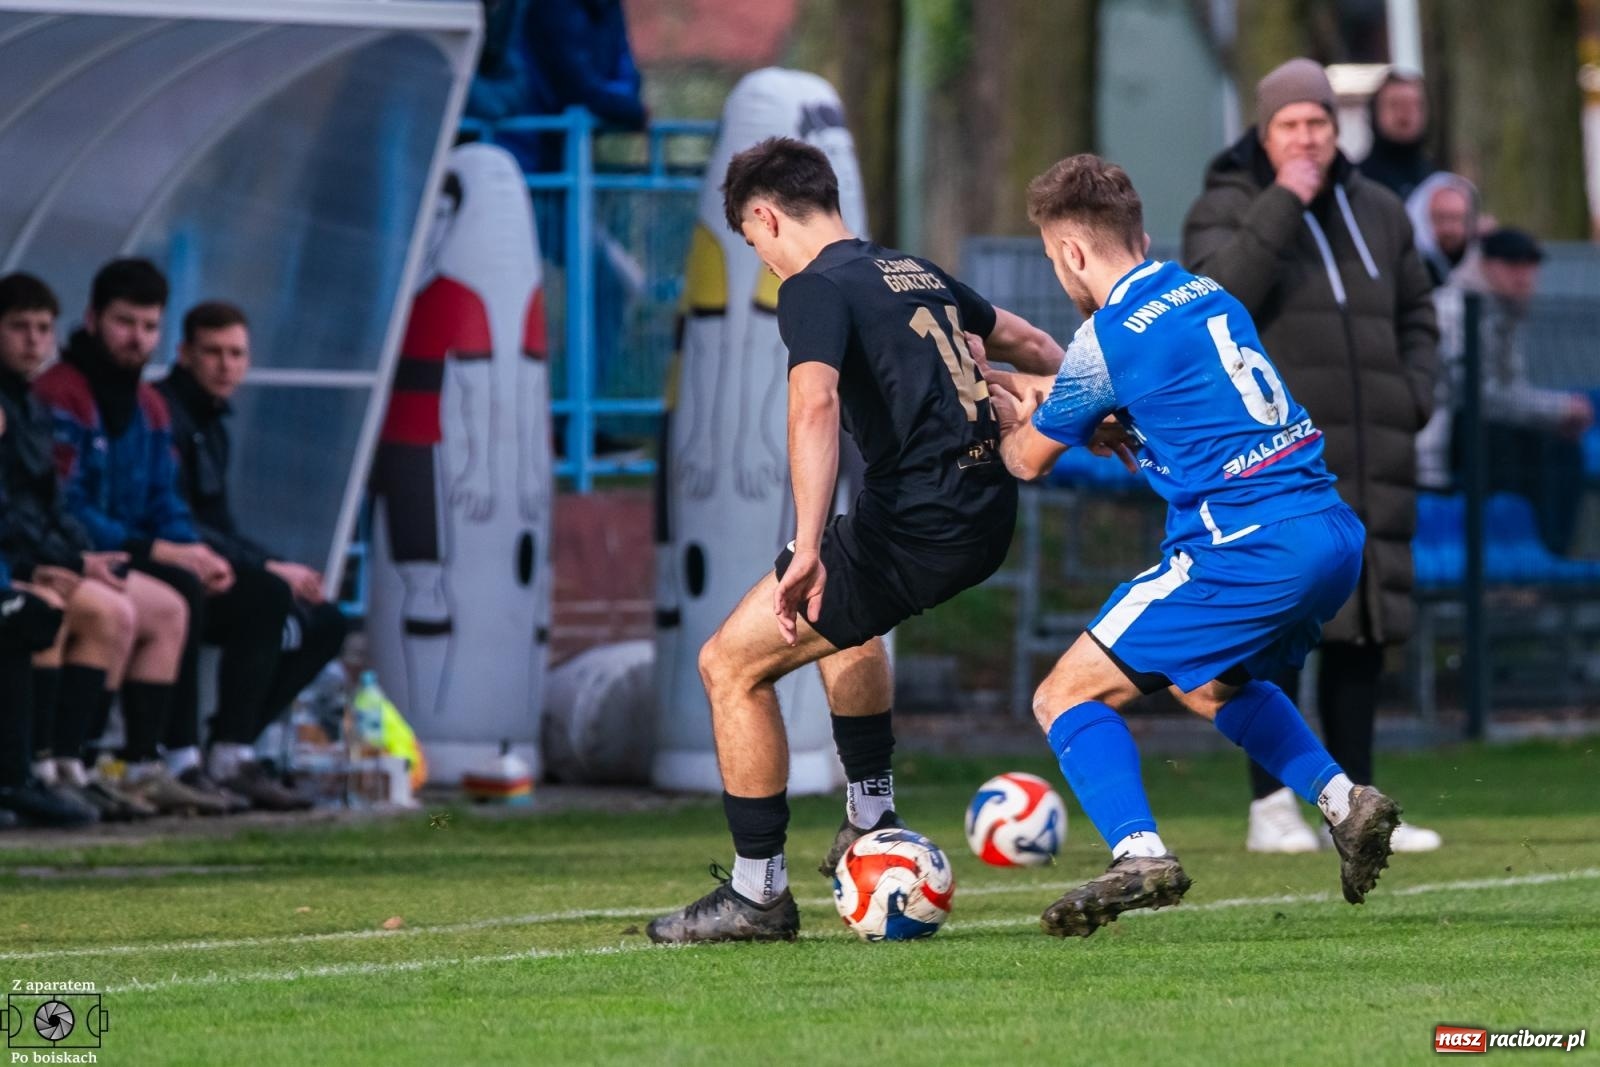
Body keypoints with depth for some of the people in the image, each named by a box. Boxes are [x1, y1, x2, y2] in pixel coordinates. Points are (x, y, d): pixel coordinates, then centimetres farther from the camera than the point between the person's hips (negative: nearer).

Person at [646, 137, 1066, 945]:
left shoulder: (815, 289, -8)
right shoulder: (914, 272, 18)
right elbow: (1028, 344, 31)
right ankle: (873, 817, 39)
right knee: (838, 611, 39)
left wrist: (807, 548, -34)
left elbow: (815, 405, -26)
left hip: (918, 527, -9)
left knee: (731, 664, 1)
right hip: (987, 513, 9)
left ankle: (758, 893, 3)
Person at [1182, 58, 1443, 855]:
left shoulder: (1377, 213, 16)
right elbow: (1217, 297, -19)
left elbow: (1416, 316, 25)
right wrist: (1281, 207, -20)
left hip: (1370, 458, 5)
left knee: (1366, 625, 5)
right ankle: (1272, 806, -8)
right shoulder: (1226, 210, 0)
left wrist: (1414, 394, 8)